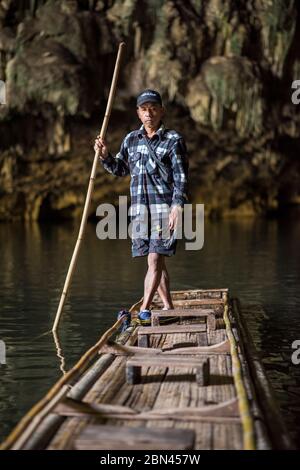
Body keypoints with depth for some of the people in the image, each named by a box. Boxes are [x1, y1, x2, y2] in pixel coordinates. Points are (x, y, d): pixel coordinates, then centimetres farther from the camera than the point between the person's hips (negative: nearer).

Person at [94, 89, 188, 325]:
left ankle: (144, 311, -12)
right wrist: (105, 155, 8)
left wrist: (177, 206, -18)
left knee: (155, 260, -11)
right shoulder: (131, 139, 12)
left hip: (164, 206, -5)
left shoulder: (173, 140, -3)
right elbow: (121, 169, 26)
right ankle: (169, 308, 20)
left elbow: (181, 178, -8)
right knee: (156, 262, 10)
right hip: (140, 208, 5)